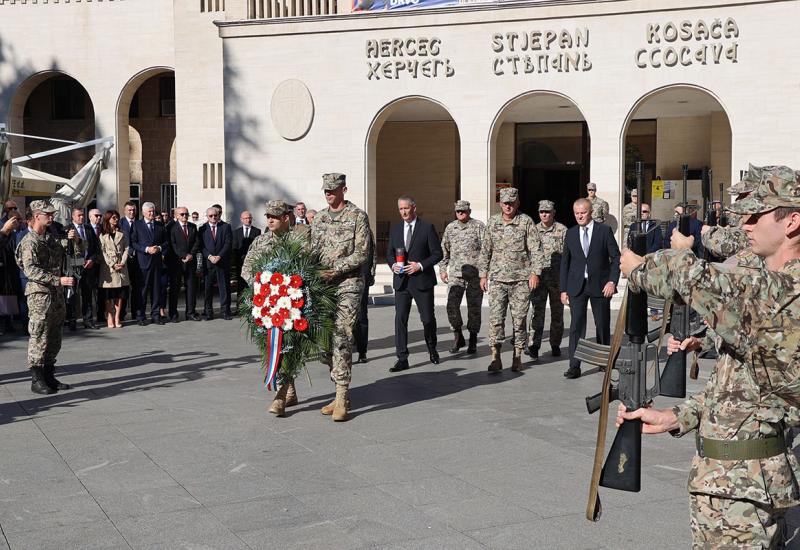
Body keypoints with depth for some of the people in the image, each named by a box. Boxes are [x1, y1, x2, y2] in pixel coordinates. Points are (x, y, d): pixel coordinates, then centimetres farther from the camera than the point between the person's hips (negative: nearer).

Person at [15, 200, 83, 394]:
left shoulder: (54, 238, 13)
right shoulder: (29, 241, -9)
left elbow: (79, 253, 16)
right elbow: (31, 270, -20)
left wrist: (76, 240, -6)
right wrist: (58, 280, -27)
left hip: (57, 294, 8)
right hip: (40, 294, -8)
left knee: (54, 339, 12)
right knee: (39, 338, -5)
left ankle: (49, 376, 20)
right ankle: (37, 380, 0)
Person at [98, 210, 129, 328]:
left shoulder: (121, 233, 14)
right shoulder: (102, 234, 1)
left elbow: (126, 249, 9)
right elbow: (102, 252, -4)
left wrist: (122, 263, -6)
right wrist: (113, 265, -11)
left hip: (121, 266, 4)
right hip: (108, 267, -4)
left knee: (120, 294, 2)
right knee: (109, 295, -3)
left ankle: (117, 317, 6)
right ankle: (110, 318, 1)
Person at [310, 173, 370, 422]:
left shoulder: (357, 216, -2)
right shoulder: (319, 218, 15)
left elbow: (362, 254, -7)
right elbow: (313, 250, 18)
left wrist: (336, 269, -15)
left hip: (348, 284, -6)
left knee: (341, 338, -13)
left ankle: (341, 399, -10)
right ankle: (340, 390, 16)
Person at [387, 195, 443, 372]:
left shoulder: (427, 228, -3)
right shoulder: (395, 229, 10)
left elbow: (437, 254, -4)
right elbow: (389, 253, 17)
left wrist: (420, 265, -16)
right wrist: (393, 264, -5)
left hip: (422, 280, -3)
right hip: (401, 281, 3)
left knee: (427, 318, 6)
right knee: (400, 319, -5)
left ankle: (432, 349, 32)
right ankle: (402, 358, -3)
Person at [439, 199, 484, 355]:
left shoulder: (479, 226, -1)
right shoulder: (450, 228, 11)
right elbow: (444, 249, 19)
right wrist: (442, 269, 14)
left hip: (475, 273, -3)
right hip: (455, 273, 3)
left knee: (474, 307, 4)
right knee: (452, 305, -8)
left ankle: (473, 341, 14)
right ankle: (458, 337, 7)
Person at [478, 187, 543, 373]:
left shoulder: (526, 222, -1)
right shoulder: (493, 222, 8)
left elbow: (536, 249, -3)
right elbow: (485, 250, 14)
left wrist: (535, 273, -11)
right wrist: (483, 274, 10)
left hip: (521, 279, -2)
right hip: (497, 278, 2)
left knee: (519, 318, 4)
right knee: (495, 317, -6)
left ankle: (518, 356, 14)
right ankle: (495, 358, -4)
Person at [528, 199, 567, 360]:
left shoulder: (562, 230, 0)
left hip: (557, 278, -1)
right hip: (538, 276, 1)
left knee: (557, 313, 8)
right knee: (537, 312, -6)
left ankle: (555, 345, 19)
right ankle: (533, 345, -8)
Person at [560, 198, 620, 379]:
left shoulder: (604, 230, -1)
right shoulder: (571, 233, 7)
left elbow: (616, 257, -1)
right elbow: (565, 262, 10)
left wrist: (612, 281, -12)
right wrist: (563, 289, 5)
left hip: (600, 286, -1)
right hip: (577, 286, 1)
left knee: (603, 325, 9)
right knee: (576, 325, -7)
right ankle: (574, 366, -7)